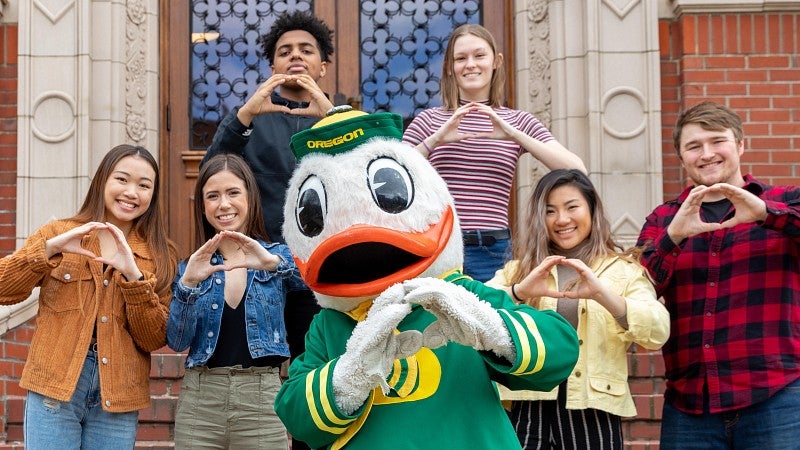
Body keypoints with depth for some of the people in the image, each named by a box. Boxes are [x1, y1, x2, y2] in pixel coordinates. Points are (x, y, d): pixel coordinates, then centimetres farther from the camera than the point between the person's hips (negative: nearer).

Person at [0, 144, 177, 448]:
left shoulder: (159, 256, 7)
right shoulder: (57, 234, 5)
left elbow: (154, 340, -2)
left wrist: (133, 275, -14)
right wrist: (50, 249, -16)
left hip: (117, 402, 1)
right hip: (54, 390, -1)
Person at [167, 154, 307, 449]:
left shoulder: (278, 255, 5)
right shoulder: (191, 265, 8)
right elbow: (177, 342, 0)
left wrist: (274, 262, -27)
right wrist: (188, 284, -15)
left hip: (263, 397, -1)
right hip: (199, 397, 1)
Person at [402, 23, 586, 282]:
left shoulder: (517, 122, 9)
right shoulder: (429, 120, 8)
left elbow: (576, 172, -5)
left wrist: (514, 135, -14)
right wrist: (434, 141, -14)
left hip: (491, 251, 0)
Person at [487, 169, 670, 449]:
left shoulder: (624, 270, 7)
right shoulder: (519, 268, 11)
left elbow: (658, 334, -9)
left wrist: (602, 294, -23)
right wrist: (519, 291, -23)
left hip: (591, 414, -1)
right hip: (528, 411, 1)